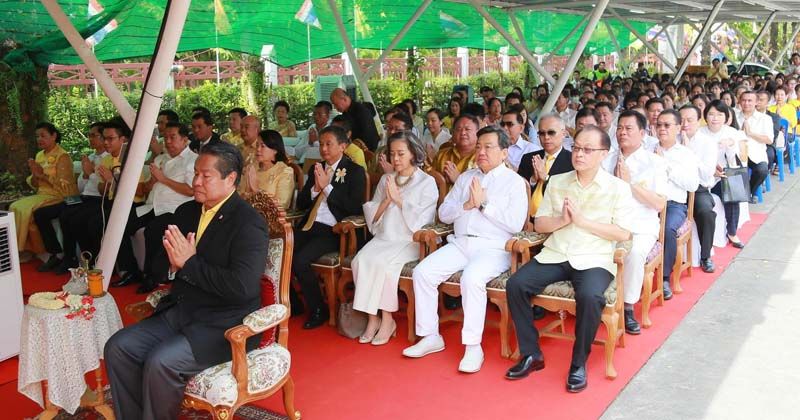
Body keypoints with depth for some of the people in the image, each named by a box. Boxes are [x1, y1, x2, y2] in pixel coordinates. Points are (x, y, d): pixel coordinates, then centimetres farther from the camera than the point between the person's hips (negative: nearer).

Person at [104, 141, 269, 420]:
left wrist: (189, 262, -18)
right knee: (117, 348, -6)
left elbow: (242, 287, -25)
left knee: (160, 361, -25)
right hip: (179, 312, 8)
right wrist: (172, 261, -7)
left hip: (223, 324, -8)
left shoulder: (249, 223, -15)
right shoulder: (186, 212, 10)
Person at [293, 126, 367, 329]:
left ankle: (318, 309, -3)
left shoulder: (355, 171, 1)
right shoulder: (315, 169, 18)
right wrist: (315, 188, -3)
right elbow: (300, 204, 16)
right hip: (309, 226, 6)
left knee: (300, 260, -26)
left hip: (333, 230, -6)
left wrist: (327, 187, -12)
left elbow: (356, 208, -11)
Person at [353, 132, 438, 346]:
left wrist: (398, 199, -8)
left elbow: (420, 222, -8)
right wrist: (387, 200, -3)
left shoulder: (427, 182, 3)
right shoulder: (386, 180, 18)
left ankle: (387, 320, -15)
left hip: (410, 241, -4)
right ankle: (373, 318, -16)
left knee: (381, 262, -30)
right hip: (384, 238, 5)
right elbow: (371, 216, 13)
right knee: (360, 260, -25)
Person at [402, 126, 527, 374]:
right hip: (460, 243, 6)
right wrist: (466, 205, -3)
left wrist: (484, 204, -11)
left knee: (471, 278, -34)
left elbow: (515, 224, -10)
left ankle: (473, 347, -21)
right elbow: (443, 214, 15)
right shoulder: (465, 178, 19)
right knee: (422, 272, -15)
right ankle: (430, 337, -4)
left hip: (493, 248, -5)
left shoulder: (514, 182, 4)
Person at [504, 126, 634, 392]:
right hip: (555, 255, 4)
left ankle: (579, 363, -12)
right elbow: (539, 224, 12)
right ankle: (531, 354, -4)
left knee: (590, 296, -34)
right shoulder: (557, 182, 14)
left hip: (594, 259, -4)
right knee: (515, 285, -19)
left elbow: (623, 233, -6)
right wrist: (562, 220, -8)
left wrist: (582, 221, -13)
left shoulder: (617, 188, 3)